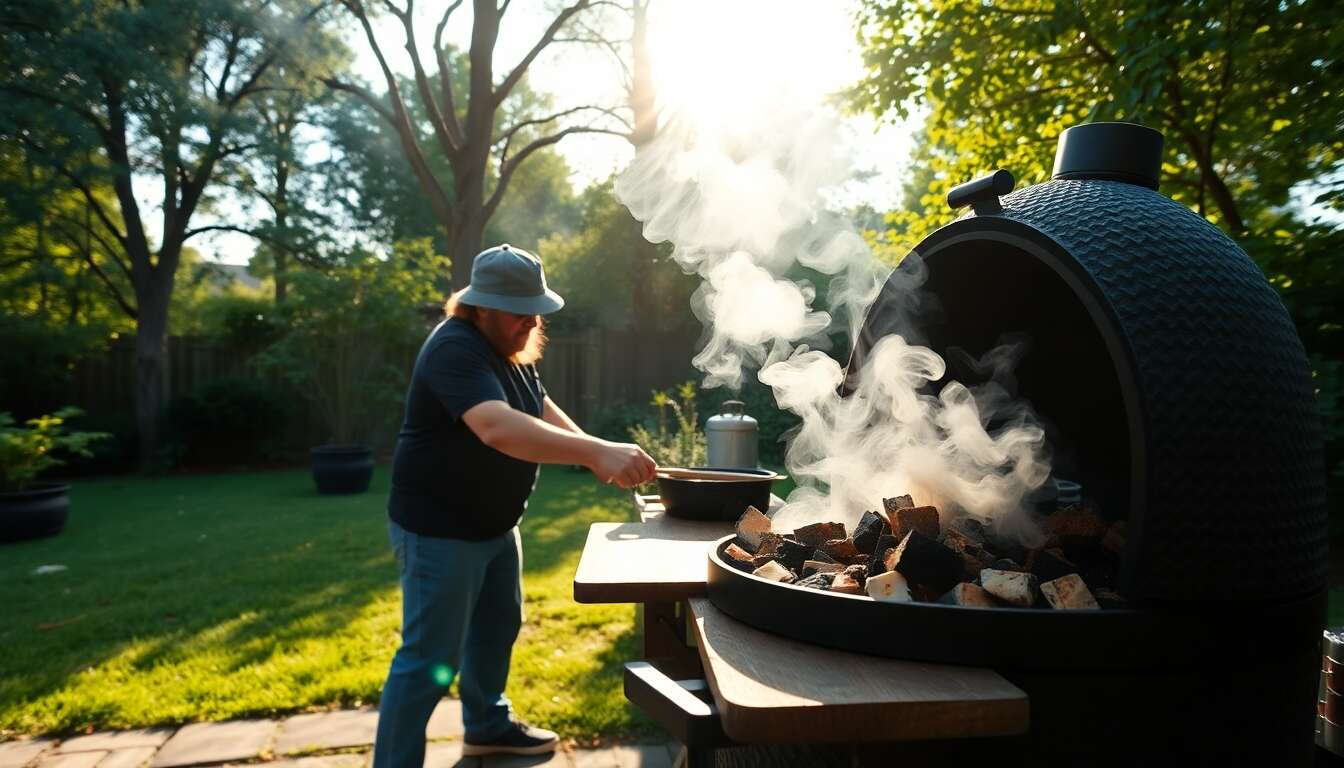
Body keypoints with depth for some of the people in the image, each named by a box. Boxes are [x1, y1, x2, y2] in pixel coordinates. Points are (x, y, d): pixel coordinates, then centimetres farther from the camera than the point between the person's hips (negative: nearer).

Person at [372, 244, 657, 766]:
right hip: (439, 529, -10)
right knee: (430, 657, -3)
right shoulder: (456, 350, -27)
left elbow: (543, 409, 11)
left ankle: (488, 725, 42)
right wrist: (598, 451, -51)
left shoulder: (509, 348, 6)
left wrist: (594, 454, -6)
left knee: (497, 627, 22)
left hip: (494, 523, 10)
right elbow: (497, 428, -44)